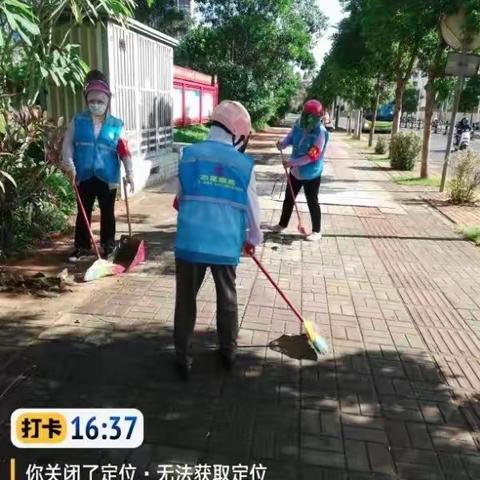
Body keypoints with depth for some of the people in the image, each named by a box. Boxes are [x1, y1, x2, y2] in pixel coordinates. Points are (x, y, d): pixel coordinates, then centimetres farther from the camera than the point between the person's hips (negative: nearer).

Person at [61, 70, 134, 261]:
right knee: (83, 212, 11)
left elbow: (124, 151, -3)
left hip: (107, 176, -1)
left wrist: (129, 173, -12)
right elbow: (68, 144, 2)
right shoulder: (78, 121, 2)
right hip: (84, 175, 1)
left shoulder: (116, 125, 0)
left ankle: (108, 246, 26)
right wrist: (69, 166, -11)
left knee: (107, 212, 10)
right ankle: (82, 246, 24)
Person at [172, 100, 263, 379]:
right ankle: (229, 352, 36)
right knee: (227, 299, 20)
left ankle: (184, 359, 22)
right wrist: (253, 239, 22)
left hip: (190, 242, 0)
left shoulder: (189, 155, -2)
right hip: (227, 245, 1)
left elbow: (181, 199, 10)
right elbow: (252, 208, 6)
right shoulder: (244, 165, -2)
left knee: (186, 300, 14)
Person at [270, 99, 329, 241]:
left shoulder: (320, 133, -24)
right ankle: (282, 224, 35)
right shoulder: (298, 125, -7)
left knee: (312, 202, 4)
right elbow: (290, 138, 3)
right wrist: (283, 143, -21)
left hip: (311, 174, -6)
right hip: (296, 171, 6)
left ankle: (316, 231, 18)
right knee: (288, 198, 18)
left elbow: (311, 156, -27)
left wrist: (291, 162, -29)